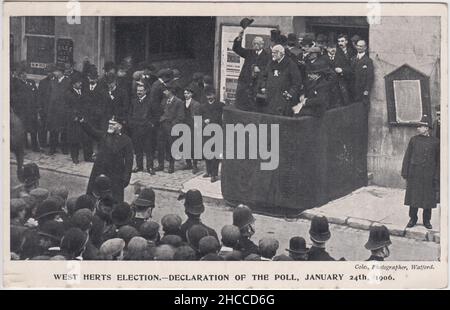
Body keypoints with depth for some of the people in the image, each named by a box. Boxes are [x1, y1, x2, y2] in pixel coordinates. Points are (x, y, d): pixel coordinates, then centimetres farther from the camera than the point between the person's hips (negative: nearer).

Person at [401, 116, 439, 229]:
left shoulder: (435, 142, 1)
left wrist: (437, 176, -1)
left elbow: (438, 160, 4)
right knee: (413, 197, 4)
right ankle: (413, 219, 17)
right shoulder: (414, 140, 3)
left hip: (429, 175, -1)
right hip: (414, 175, 1)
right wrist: (405, 173, 0)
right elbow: (407, 157, 5)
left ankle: (427, 221, 17)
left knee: (428, 198, 5)